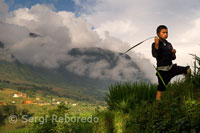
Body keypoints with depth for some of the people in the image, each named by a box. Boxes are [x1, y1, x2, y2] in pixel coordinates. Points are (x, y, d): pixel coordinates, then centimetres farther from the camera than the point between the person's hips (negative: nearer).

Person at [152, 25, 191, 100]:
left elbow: (173, 58, 14)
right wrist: (156, 44, -33)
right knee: (160, 89, -7)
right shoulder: (155, 44, -6)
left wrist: (173, 53, -9)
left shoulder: (169, 44, 11)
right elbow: (155, 55, -22)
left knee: (188, 70, -6)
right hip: (162, 70, -5)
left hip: (171, 67, 5)